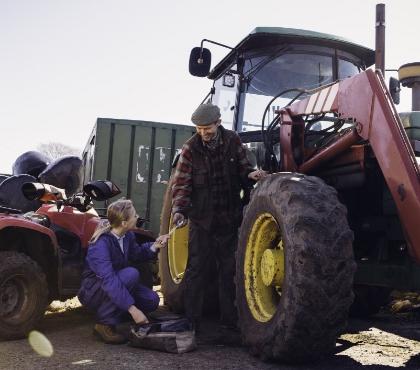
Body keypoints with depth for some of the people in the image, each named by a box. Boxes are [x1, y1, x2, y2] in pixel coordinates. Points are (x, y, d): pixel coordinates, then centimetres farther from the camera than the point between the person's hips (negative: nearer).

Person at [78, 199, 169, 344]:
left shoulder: (128, 236, -5)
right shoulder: (101, 243, -29)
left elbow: (136, 253, 16)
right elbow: (108, 280, -38)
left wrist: (154, 246, -5)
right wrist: (133, 309, -42)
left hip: (115, 284, 7)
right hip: (92, 291, -7)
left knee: (151, 300, -10)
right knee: (131, 274, -32)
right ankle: (104, 324, -20)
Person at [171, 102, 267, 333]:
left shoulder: (232, 141, -2)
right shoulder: (191, 148, -8)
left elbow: (242, 168, 9)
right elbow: (181, 184, -9)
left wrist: (251, 174, -14)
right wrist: (178, 210, -23)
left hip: (229, 218, 3)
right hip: (201, 219, -2)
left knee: (229, 270, 11)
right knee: (196, 270, 2)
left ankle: (229, 319, 24)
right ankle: (191, 320, 13)